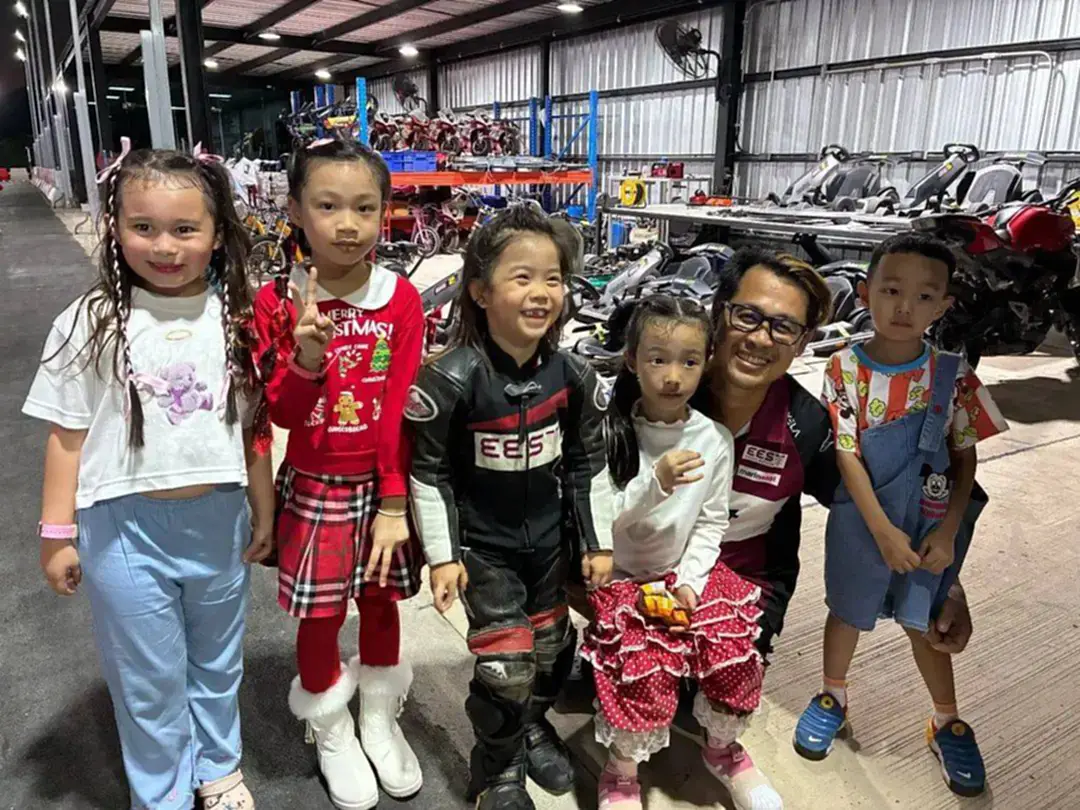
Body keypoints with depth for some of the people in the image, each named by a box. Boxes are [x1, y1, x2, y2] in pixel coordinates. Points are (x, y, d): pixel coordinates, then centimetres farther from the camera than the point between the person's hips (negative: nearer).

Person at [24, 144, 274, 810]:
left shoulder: (235, 320, -4)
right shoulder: (90, 325, -9)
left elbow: (253, 425, 2)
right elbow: (68, 434, -3)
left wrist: (264, 511, 7)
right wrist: (59, 534, -1)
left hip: (218, 520, 2)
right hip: (124, 528, -1)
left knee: (217, 661, 22)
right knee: (149, 679, 15)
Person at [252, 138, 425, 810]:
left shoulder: (400, 299, -9)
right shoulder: (279, 302, -8)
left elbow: (400, 409, -9)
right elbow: (283, 414, -7)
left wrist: (394, 503, -10)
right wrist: (306, 357, -27)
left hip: (383, 484, 1)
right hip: (315, 487, 0)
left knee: (382, 601, 17)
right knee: (320, 614, 12)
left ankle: (381, 719, 42)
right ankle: (333, 732, 39)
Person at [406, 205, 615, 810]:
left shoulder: (572, 376, -9)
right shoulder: (453, 379, -21)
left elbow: (589, 465, 2)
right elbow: (429, 473, -12)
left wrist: (600, 542, 4)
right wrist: (442, 555, -11)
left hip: (548, 538, 5)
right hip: (482, 544, -4)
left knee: (553, 649, 18)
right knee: (506, 665, -1)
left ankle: (533, 726, 49)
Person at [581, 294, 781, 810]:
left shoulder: (714, 440, -4)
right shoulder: (611, 432, -13)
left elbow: (710, 524, 1)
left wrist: (689, 581, -12)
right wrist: (655, 485, -31)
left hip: (686, 572, 3)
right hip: (620, 577, -3)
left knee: (735, 648, -12)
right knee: (645, 665, -21)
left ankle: (721, 749, 21)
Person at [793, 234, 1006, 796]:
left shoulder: (952, 375, -9)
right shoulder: (846, 368, -15)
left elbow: (965, 459, -3)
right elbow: (847, 455, -16)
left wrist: (948, 532, -10)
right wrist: (883, 530, -20)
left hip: (930, 524, 1)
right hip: (862, 520, -1)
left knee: (926, 623, 16)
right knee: (846, 612, 17)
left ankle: (947, 723, 39)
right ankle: (833, 697, 41)